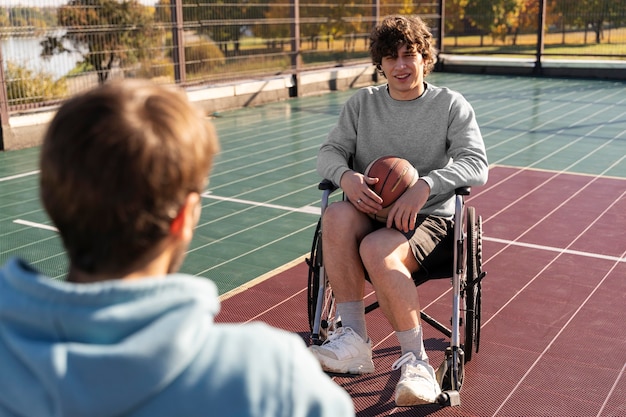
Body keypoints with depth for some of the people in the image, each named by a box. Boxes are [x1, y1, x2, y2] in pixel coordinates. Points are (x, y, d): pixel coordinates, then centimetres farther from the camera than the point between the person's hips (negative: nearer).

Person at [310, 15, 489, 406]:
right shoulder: (362, 102, 13)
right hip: (368, 211, 3)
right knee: (337, 216, -33)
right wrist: (347, 176, -18)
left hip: (428, 217, -3)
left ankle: (415, 359, -19)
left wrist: (425, 186, -26)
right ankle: (354, 341, -27)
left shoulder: (451, 105, 4)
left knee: (377, 250, -35)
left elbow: (476, 164, -8)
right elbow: (330, 151, 7)